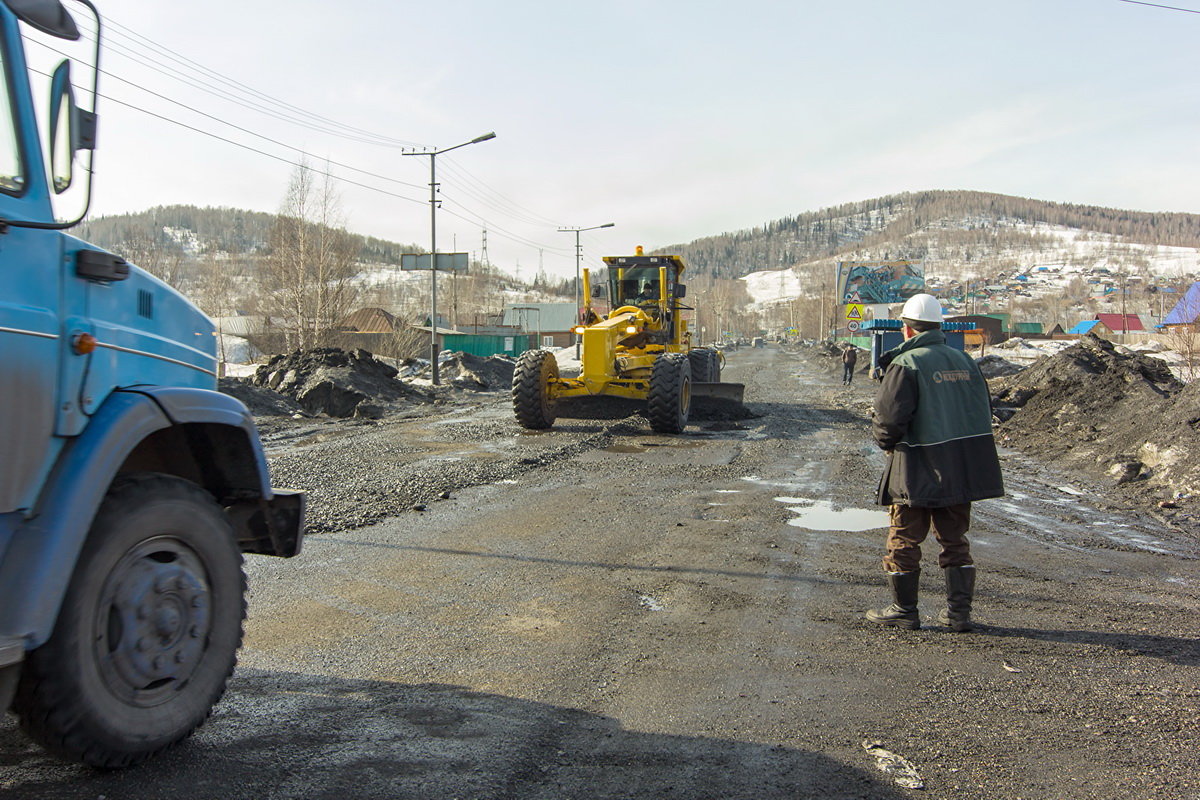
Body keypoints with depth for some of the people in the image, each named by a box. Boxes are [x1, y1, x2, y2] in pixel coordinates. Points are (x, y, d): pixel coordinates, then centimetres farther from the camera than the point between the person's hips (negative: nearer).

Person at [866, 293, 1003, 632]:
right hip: (962, 469, 7)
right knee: (955, 541, 15)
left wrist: (886, 441, 1)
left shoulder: (905, 364, -14)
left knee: (904, 541, 7)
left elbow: (889, 417, -19)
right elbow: (984, 409, 13)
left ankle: (904, 610, 13)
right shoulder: (963, 359, 8)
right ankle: (959, 611, 16)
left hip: (920, 471, -6)